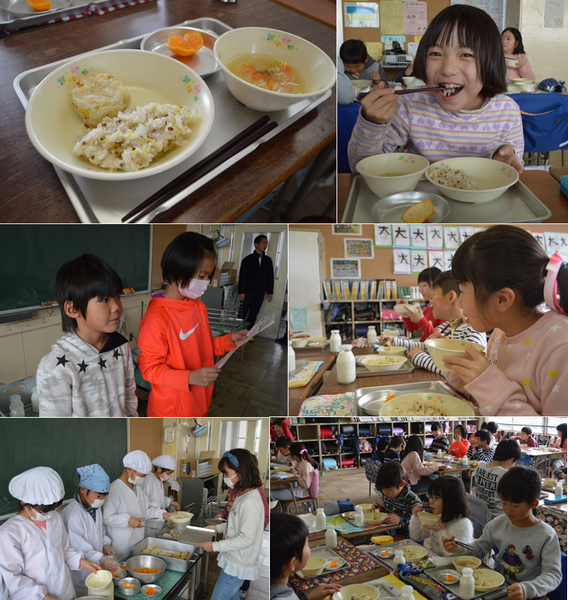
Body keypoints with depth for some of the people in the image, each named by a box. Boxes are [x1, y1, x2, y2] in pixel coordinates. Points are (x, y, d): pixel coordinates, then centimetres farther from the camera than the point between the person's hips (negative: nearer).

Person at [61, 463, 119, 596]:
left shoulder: (95, 507, 3)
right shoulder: (72, 515, -26)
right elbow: (76, 547, -28)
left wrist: (105, 544, 2)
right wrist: (100, 560, -36)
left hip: (97, 566, 8)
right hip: (81, 572, -8)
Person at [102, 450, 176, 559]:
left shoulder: (138, 487, 10)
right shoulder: (114, 489, -19)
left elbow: (146, 509, 14)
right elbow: (107, 517, -21)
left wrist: (163, 514, -1)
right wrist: (128, 520, -30)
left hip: (138, 540, 8)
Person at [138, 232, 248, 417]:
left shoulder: (198, 306, 1)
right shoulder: (156, 318, -23)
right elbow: (149, 368, -19)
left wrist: (229, 340, -2)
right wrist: (190, 377, -29)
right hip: (170, 411, -7)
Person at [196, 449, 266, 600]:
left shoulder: (250, 502, -25)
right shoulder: (243, 495, 5)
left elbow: (246, 538, -25)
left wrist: (215, 546, -20)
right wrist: (218, 527, 10)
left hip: (237, 566, -9)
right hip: (235, 561, 9)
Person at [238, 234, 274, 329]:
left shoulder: (268, 260, 7)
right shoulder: (248, 259, -4)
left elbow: (270, 277, 12)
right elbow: (242, 277, -5)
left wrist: (270, 292, 9)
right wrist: (241, 292, -11)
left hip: (260, 293, 4)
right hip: (248, 292, -4)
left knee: (253, 315, 7)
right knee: (242, 314, -2)